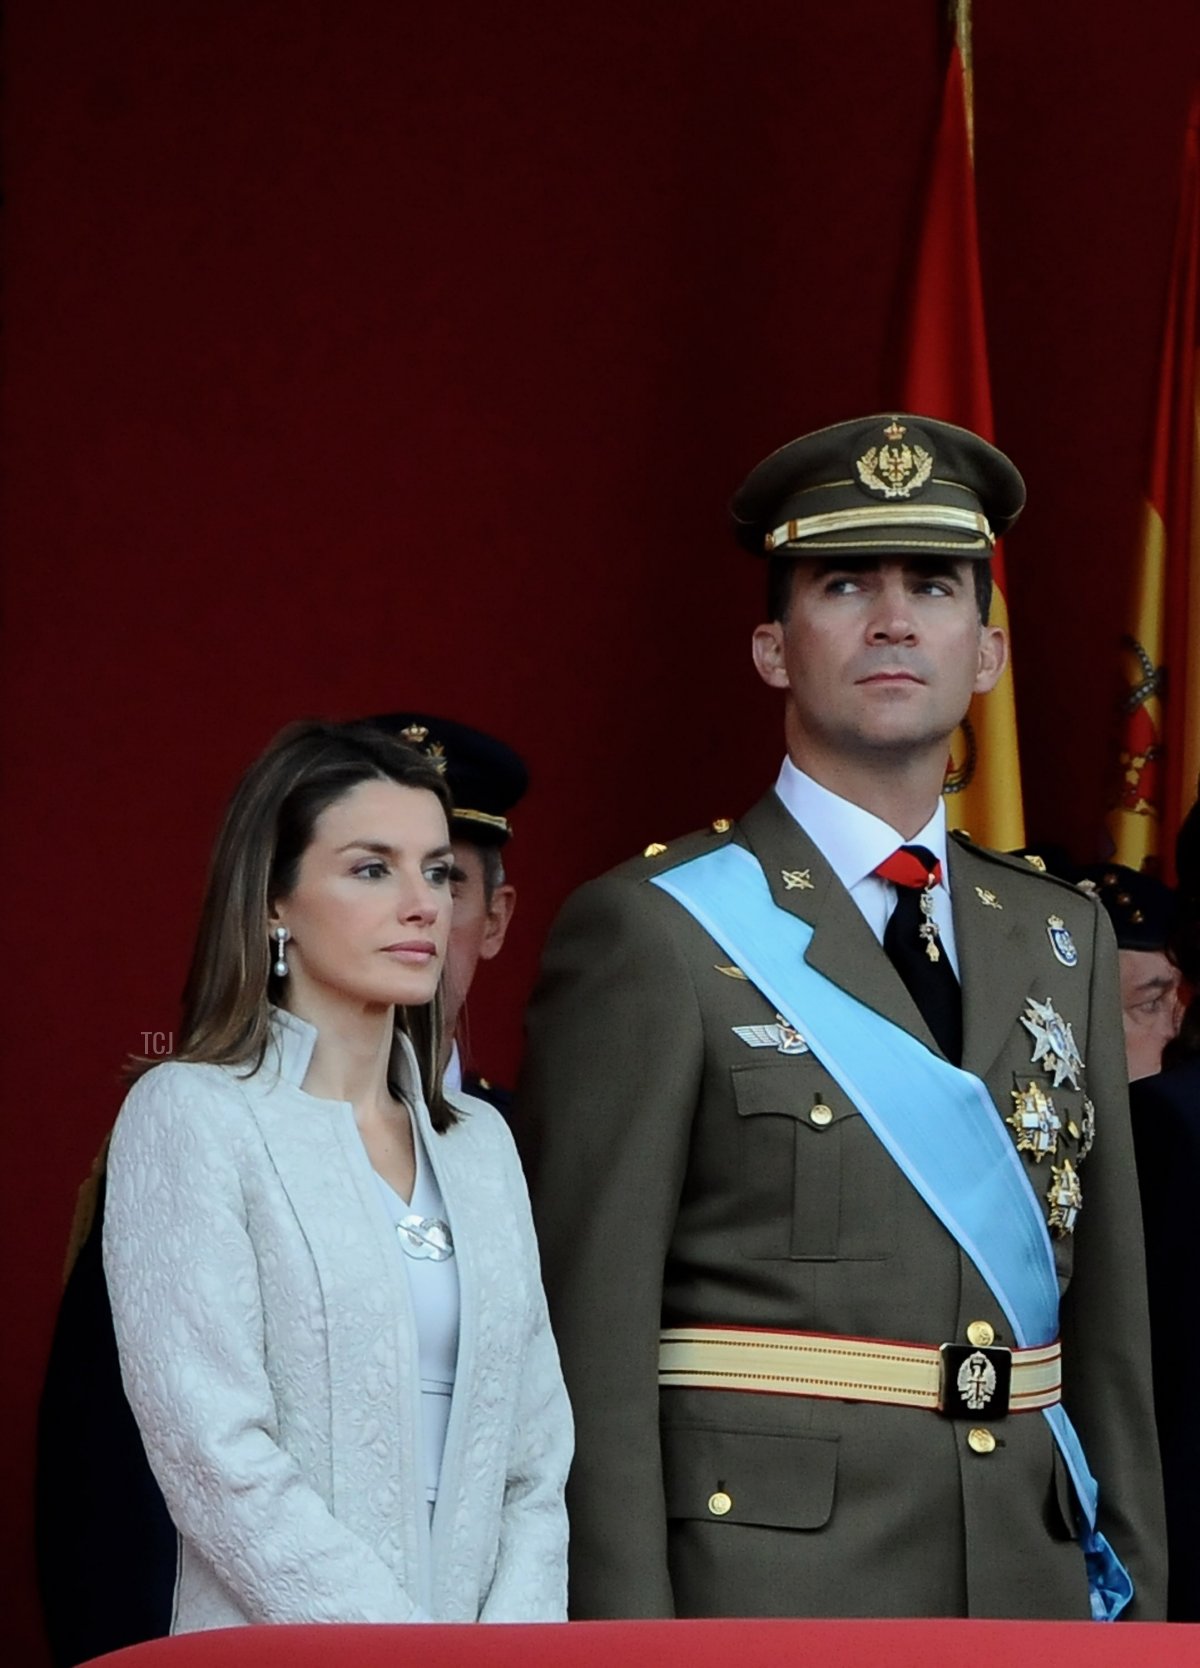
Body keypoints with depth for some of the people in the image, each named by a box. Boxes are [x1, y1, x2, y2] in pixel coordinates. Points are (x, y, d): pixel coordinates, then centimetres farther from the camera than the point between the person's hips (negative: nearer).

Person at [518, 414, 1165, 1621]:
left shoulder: (1063, 939, 14)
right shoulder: (651, 933, -4)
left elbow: (1108, 1308, 14)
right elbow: (590, 1340, -8)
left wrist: (1130, 1591, 9)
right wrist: (628, 1634, -14)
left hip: (1028, 1587, 5)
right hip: (763, 1585, -5)